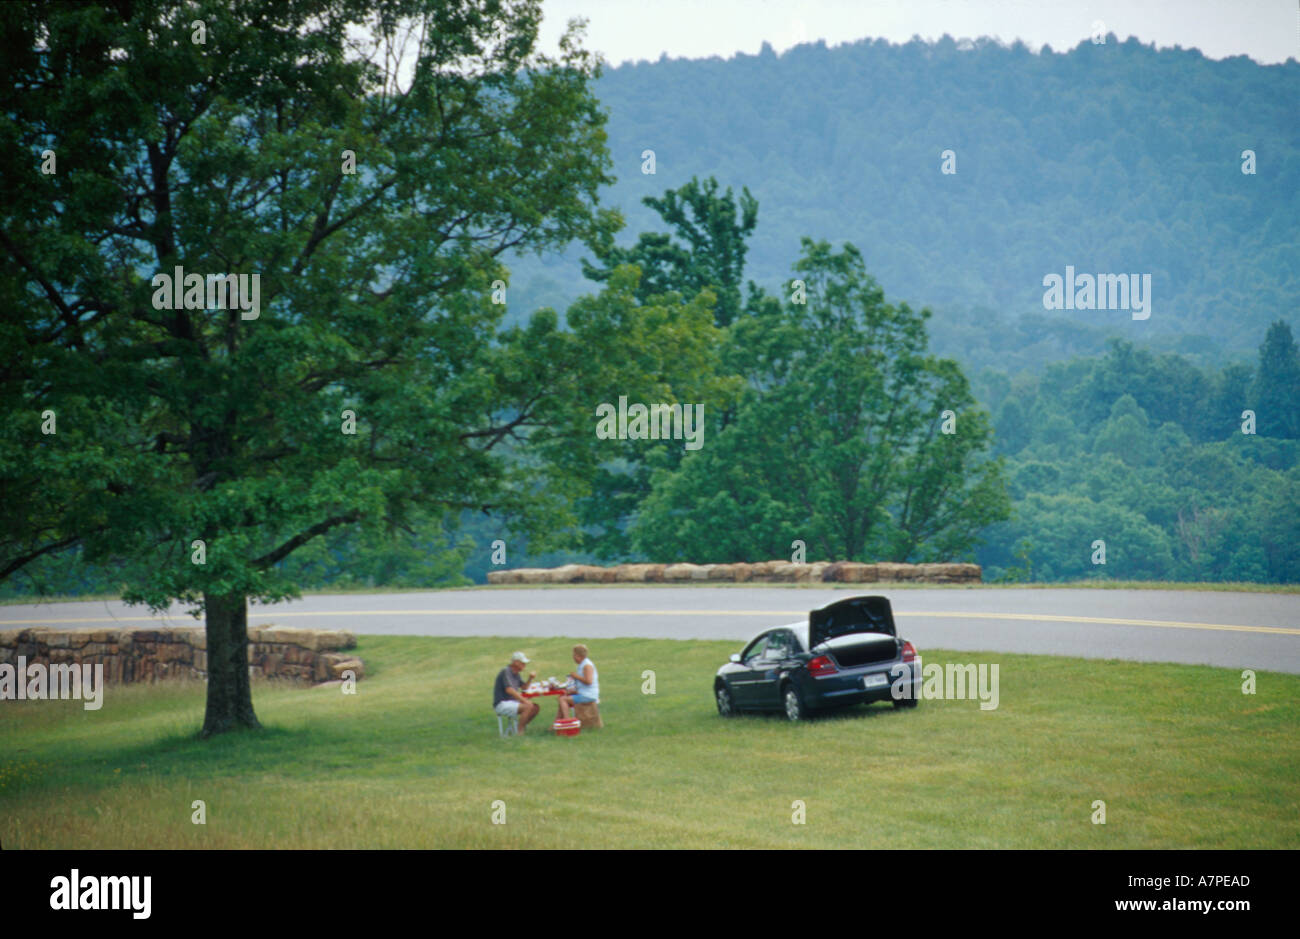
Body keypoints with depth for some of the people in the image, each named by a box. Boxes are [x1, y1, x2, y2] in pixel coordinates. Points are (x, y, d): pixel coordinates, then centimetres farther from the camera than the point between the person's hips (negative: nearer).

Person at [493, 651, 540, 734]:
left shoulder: (515, 673, 15)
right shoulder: (506, 671, -14)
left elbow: (523, 688, 22)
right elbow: (509, 690, -25)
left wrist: (530, 679, 3)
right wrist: (524, 700, -26)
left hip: (511, 702, 9)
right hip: (502, 704, -9)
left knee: (535, 707, 1)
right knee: (528, 707, -26)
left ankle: (523, 726, 9)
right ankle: (520, 732, -21)